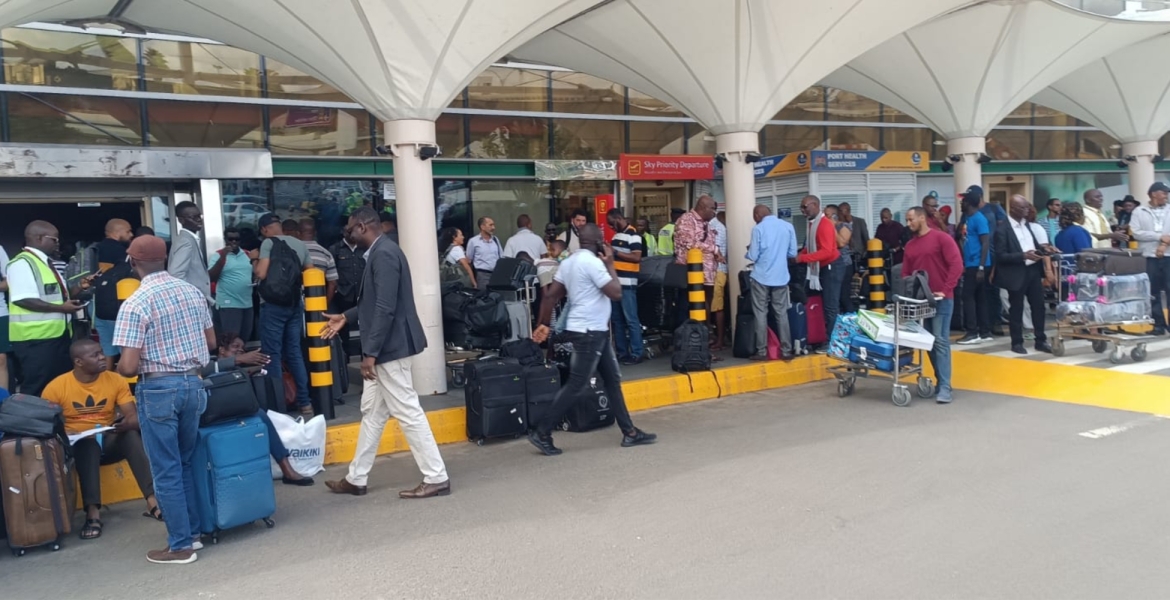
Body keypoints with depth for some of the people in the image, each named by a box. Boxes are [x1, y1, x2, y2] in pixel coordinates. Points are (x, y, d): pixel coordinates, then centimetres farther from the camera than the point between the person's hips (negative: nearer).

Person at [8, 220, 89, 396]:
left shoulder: (46, 263, 16)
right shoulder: (22, 263, -13)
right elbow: (23, 300, -24)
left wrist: (80, 287, 8)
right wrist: (61, 308, -24)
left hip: (58, 335, 10)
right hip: (36, 339, -10)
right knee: (36, 390, -3)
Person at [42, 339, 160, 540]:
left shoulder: (116, 380, -3)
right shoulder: (56, 387, -8)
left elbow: (133, 415, -7)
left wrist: (127, 423, -32)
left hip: (110, 440, 2)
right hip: (78, 444, -2)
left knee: (132, 435, -31)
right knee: (88, 444, -37)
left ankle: (152, 500, -36)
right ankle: (93, 513, -44)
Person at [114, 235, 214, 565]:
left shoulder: (135, 304, -15)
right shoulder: (193, 291, 3)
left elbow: (127, 366, -16)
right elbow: (211, 342, 13)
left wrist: (120, 368, 5)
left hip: (159, 389, -6)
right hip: (194, 383, 6)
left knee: (166, 470, 5)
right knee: (184, 463, 20)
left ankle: (181, 546, 12)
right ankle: (193, 532, 28)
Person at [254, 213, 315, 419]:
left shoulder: (268, 243, -7)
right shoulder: (300, 244, 9)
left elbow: (261, 274, -15)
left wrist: (255, 263, 5)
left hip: (273, 305, -6)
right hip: (295, 304, 6)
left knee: (273, 355, 0)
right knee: (294, 352, 12)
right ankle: (304, 403, 11)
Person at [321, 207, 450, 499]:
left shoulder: (384, 254, -18)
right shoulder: (379, 253, 14)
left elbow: (386, 308, -24)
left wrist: (370, 353, -23)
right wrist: (347, 317, 21)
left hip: (389, 348, -11)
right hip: (382, 348, 11)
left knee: (408, 413, -5)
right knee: (372, 412, 16)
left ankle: (437, 478, 4)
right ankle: (356, 478, 27)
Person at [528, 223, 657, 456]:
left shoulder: (569, 261, 10)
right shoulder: (592, 262, -17)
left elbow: (550, 296, 10)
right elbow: (616, 293, -17)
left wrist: (544, 325, 15)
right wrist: (610, 264, -6)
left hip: (595, 331, 10)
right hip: (588, 332, -10)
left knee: (613, 380, 12)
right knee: (577, 387, -5)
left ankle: (630, 432, 17)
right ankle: (542, 433, 2)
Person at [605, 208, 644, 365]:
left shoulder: (633, 235, -10)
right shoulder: (617, 235, 16)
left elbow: (636, 257, -19)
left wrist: (616, 253, -19)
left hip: (627, 284, -9)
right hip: (614, 283, 9)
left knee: (631, 319, -6)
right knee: (617, 320, 11)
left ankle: (636, 354, -1)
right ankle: (621, 352, 18)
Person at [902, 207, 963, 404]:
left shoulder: (942, 238, -6)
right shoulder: (910, 245, 12)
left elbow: (956, 265, -12)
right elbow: (906, 272, 15)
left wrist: (945, 290, -17)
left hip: (941, 299, -6)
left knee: (940, 341, -8)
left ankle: (945, 387, -7)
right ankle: (939, 380, 19)